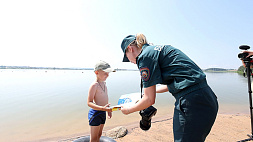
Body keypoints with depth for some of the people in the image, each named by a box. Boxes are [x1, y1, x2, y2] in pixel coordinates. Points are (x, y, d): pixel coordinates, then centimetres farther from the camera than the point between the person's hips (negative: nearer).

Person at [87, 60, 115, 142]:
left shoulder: (104, 84, 7)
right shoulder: (94, 85, -19)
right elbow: (89, 102, -23)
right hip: (95, 113, -8)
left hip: (103, 113, 8)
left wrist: (108, 110, 23)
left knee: (99, 135, 21)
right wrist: (103, 108, -35)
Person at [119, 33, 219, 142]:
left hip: (192, 103, -10)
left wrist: (128, 110, 9)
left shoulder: (145, 56, -9)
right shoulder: (158, 49, 18)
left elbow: (150, 100, -9)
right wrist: (149, 91, 39)